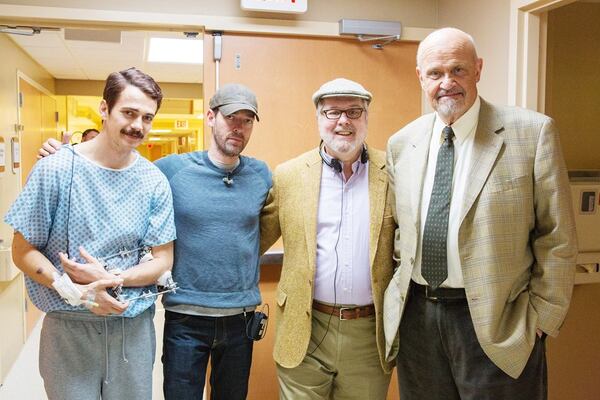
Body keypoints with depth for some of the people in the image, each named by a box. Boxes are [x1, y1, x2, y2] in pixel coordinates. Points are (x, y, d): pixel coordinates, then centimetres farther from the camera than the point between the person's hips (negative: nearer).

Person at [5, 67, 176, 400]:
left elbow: (163, 260, 1)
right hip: (68, 326, -2)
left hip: (134, 326, 2)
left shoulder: (154, 182, -2)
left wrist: (111, 279, -17)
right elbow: (23, 252, -5)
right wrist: (75, 292, -20)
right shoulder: (55, 169, -8)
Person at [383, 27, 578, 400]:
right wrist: (404, 280, 7)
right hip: (416, 316, 4)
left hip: (496, 323, -3)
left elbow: (557, 237, -6)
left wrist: (543, 317, -6)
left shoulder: (532, 132, -8)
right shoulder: (401, 143, 4)